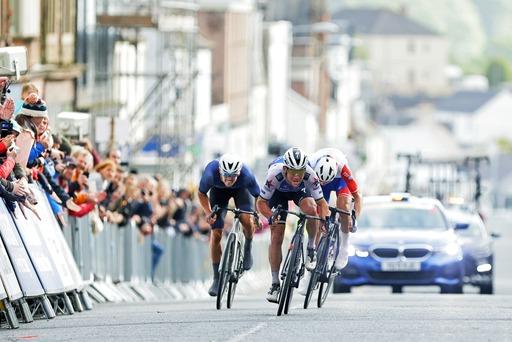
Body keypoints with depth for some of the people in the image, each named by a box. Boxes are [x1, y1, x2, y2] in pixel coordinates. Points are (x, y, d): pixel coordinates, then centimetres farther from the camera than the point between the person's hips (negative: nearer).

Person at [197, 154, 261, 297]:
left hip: (240, 189, -1)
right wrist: (208, 212, -29)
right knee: (216, 234, -8)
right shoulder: (210, 173, -37)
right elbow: (201, 194, -16)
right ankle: (217, 279, 3)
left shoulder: (246, 176, -39)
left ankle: (248, 249, 5)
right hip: (218, 190, 1)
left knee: (247, 220, -28)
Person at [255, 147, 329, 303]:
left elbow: (321, 202, -30)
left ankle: (311, 248, -9)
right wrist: (271, 216, -48)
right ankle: (275, 283, 2)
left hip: (300, 191, 0)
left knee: (311, 208, -33)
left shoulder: (309, 175, -37)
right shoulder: (275, 174, -40)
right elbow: (261, 202, -30)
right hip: (278, 192, 0)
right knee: (276, 237, -8)